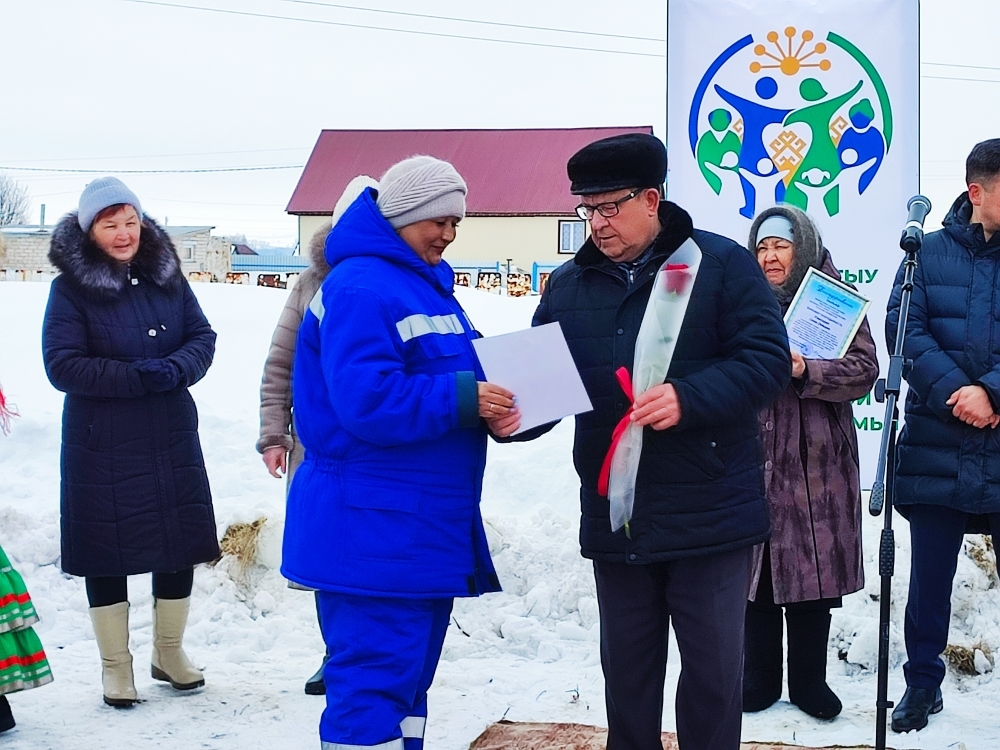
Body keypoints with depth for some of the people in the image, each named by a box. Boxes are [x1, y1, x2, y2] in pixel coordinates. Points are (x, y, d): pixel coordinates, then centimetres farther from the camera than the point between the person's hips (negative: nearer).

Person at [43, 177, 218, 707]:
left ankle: (169, 653, 30)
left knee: (180, 545, 10)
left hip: (172, 439, 4)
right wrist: (138, 376, -21)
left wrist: (175, 369, -17)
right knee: (108, 552, 5)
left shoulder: (167, 276, 5)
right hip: (102, 446, -4)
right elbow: (62, 365, -14)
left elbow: (202, 336, 4)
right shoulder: (71, 287, -8)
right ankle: (116, 666, 21)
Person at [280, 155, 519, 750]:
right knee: (375, 679, -8)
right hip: (374, 530, -10)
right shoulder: (360, 288, -15)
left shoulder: (429, 283, 16)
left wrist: (491, 403, -2)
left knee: (409, 675, 17)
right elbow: (366, 400, -25)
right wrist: (462, 398, -23)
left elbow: (441, 374, 20)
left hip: (425, 526, 10)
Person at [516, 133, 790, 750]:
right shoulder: (569, 285, 10)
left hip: (709, 516, -4)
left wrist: (689, 398, -25)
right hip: (615, 522, 4)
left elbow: (767, 358, -11)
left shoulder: (721, 264, -4)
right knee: (627, 673, 15)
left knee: (714, 670, 6)